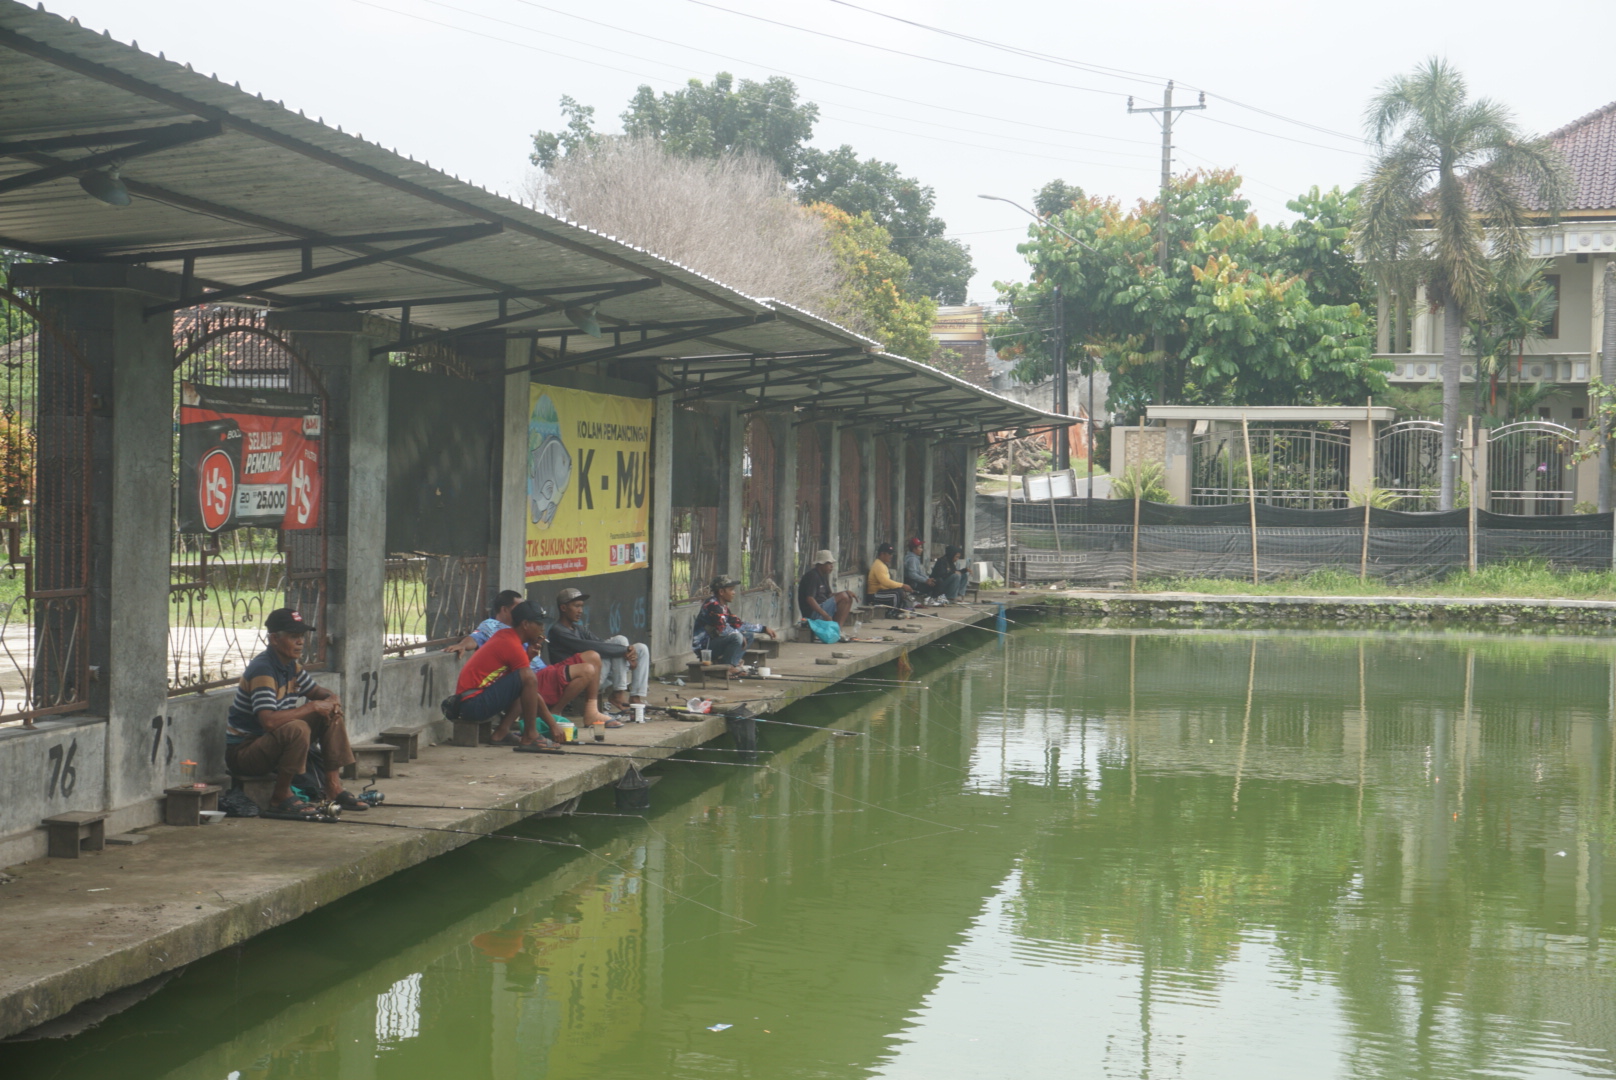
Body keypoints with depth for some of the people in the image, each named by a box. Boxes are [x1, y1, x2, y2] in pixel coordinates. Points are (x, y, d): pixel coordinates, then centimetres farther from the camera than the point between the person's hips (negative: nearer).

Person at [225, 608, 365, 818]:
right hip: (243, 751, -9)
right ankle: (281, 796, -18)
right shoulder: (263, 670, -24)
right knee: (297, 729, -35)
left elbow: (316, 691, 20)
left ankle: (333, 786, 1)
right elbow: (269, 721, -36)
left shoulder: (291, 666, 5)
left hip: (275, 742, 9)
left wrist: (331, 700, -6)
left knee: (331, 716, 3)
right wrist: (313, 706, -27)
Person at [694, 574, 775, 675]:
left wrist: (764, 629, 13)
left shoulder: (723, 607, 14)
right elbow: (722, 630, -27)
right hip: (704, 647, -10)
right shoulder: (713, 606, -18)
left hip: (713, 642, 10)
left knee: (749, 635, 11)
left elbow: (738, 625, 17)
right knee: (737, 637, -31)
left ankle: (733, 664, -3)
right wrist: (738, 633, -11)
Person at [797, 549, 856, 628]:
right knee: (843, 597, -17)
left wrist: (846, 593, -2)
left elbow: (829, 595, 14)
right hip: (813, 613, -10)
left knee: (848, 599, 7)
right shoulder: (813, 576, -16)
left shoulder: (823, 576, 16)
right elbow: (809, 599, -25)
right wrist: (825, 615, -30)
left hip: (821, 607, 10)